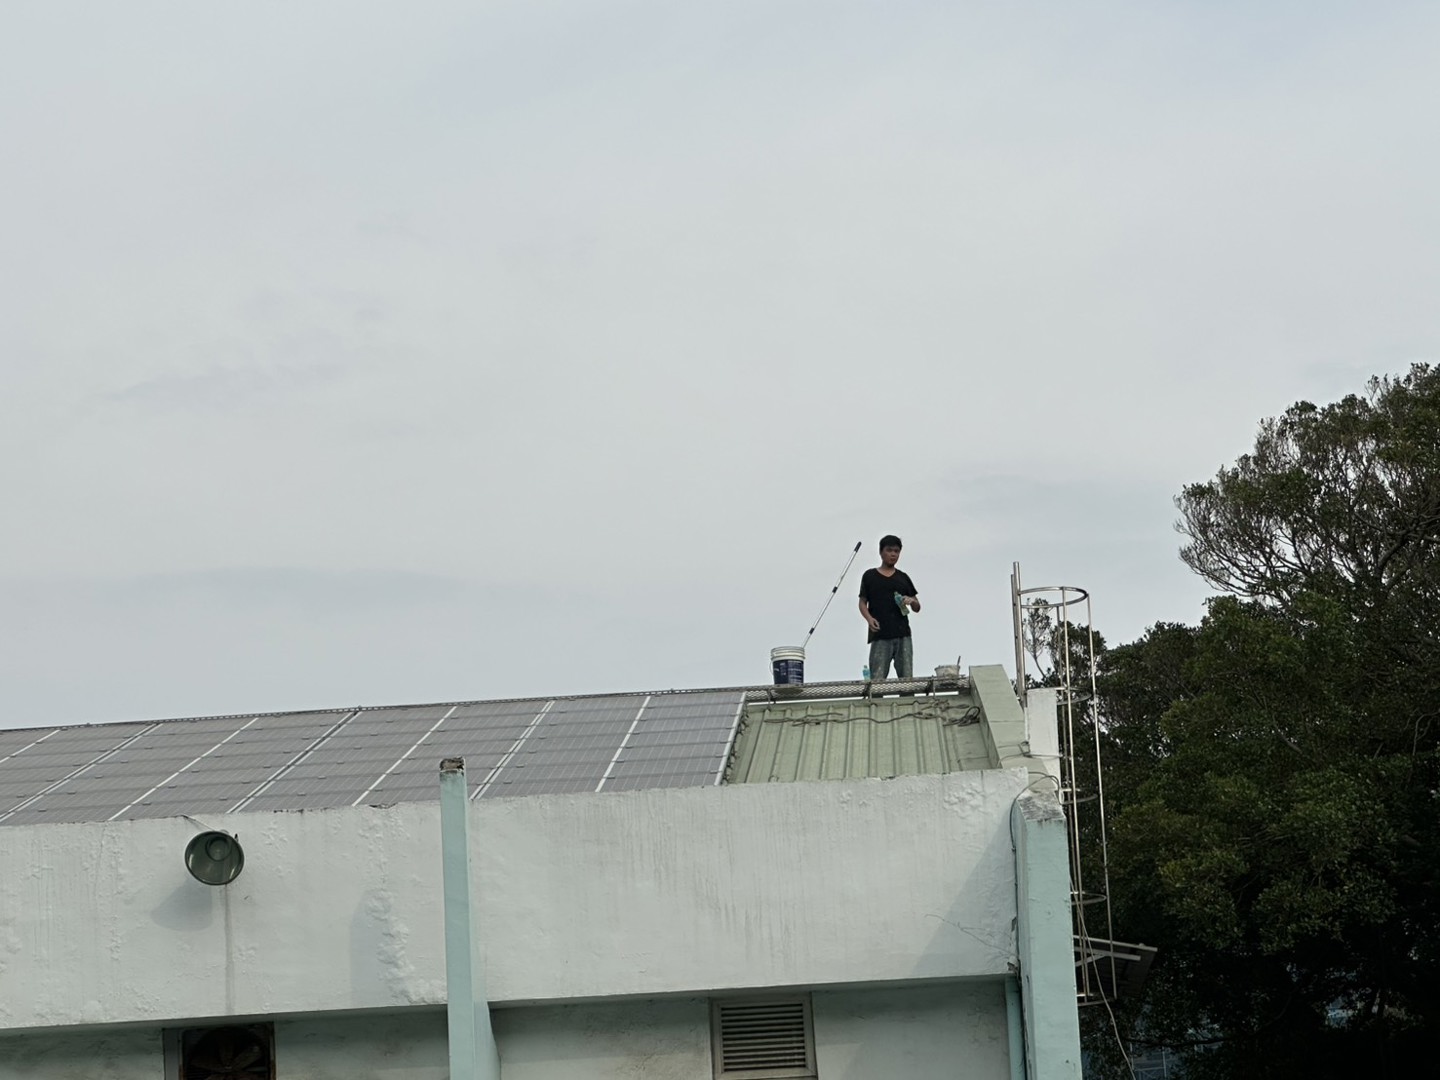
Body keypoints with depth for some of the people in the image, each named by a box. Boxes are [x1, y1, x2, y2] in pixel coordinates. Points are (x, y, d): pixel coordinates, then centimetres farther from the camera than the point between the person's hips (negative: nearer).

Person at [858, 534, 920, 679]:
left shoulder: (903, 577, 17)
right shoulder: (870, 576, 11)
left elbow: (917, 607, 19)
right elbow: (862, 603, 9)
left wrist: (911, 601, -4)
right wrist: (869, 618, -10)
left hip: (902, 634, 3)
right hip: (880, 636, -3)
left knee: (907, 679, -4)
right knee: (877, 679, -11)